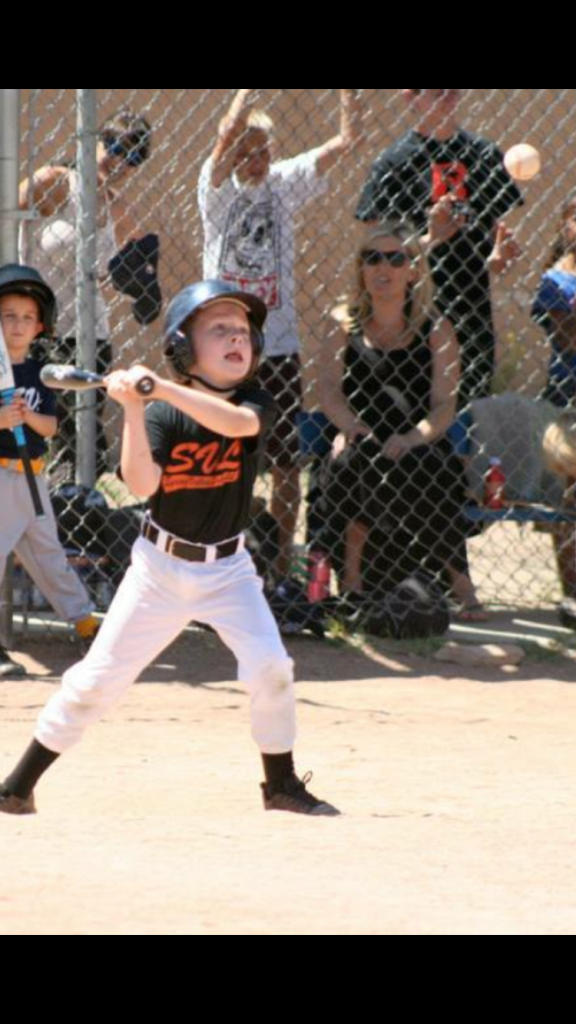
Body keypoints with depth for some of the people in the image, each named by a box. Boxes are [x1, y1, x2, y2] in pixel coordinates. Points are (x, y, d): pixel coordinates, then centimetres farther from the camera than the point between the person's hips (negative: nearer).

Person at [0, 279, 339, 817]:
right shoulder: (161, 414, -12)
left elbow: (236, 421, -32)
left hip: (227, 568, 1)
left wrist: (160, 387, -38)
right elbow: (143, 482, -25)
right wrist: (132, 407, -35)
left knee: (271, 667, -15)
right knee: (97, 677, -2)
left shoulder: (255, 404, -7)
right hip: (160, 566, -1)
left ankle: (282, 785, 5)